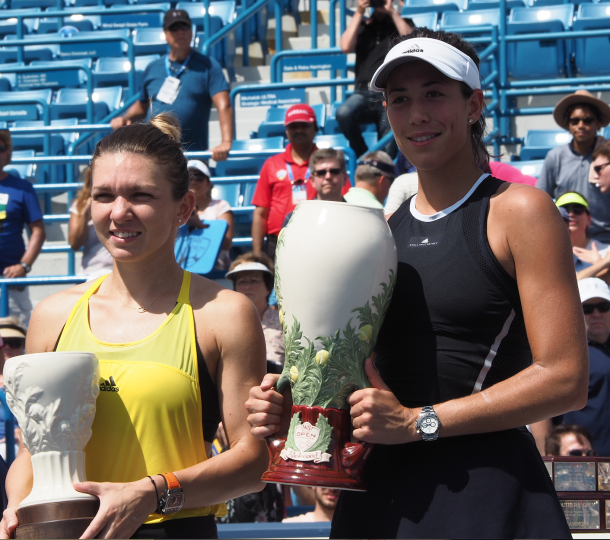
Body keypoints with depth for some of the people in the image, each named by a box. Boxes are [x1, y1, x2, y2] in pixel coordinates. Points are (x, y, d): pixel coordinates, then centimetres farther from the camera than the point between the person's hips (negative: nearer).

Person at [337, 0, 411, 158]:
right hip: (364, 93, 1)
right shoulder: (362, 25, 18)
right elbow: (346, 47, 0)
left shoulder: (401, 23, 15)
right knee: (344, 113, -32)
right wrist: (358, 13, 1)